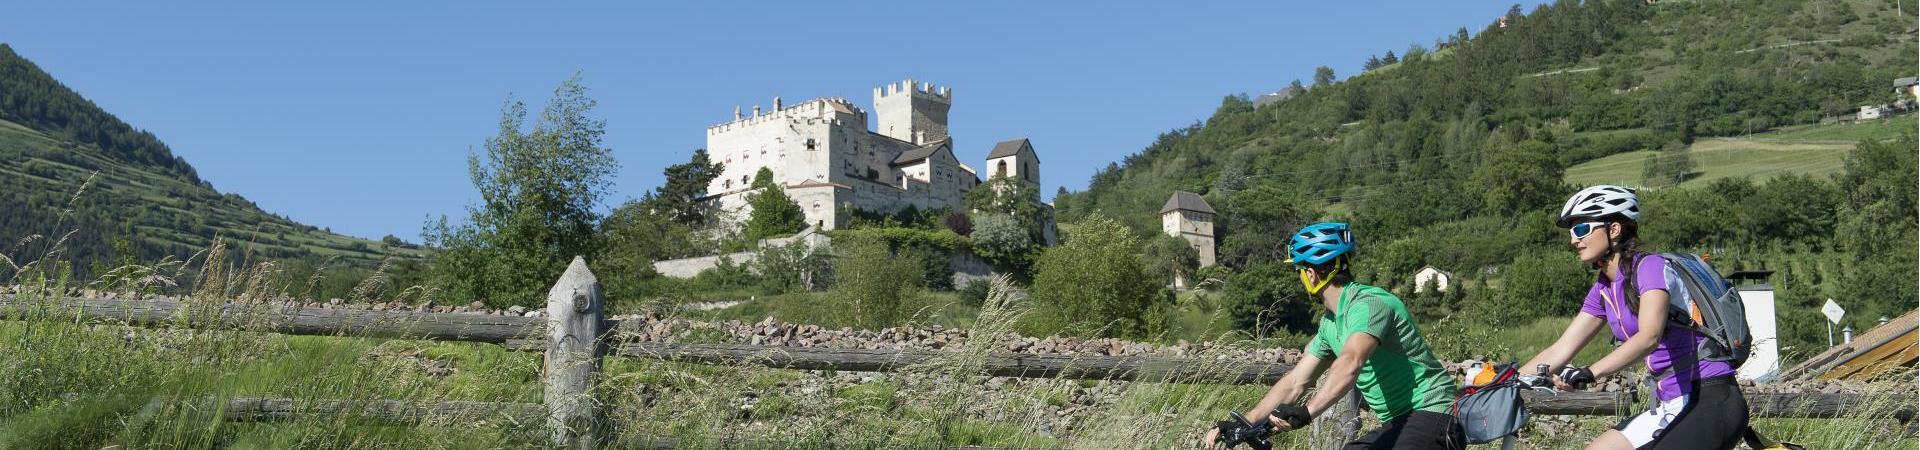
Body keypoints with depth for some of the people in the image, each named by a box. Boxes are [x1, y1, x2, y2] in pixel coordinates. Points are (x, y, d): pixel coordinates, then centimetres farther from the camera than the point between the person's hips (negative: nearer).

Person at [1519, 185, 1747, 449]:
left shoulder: (1650, 267, -14)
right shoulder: (1604, 289, 11)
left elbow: (1649, 336, -30)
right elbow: (1560, 351, 9)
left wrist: (1589, 373, -41)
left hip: (1713, 402, -8)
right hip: (1671, 408, 8)